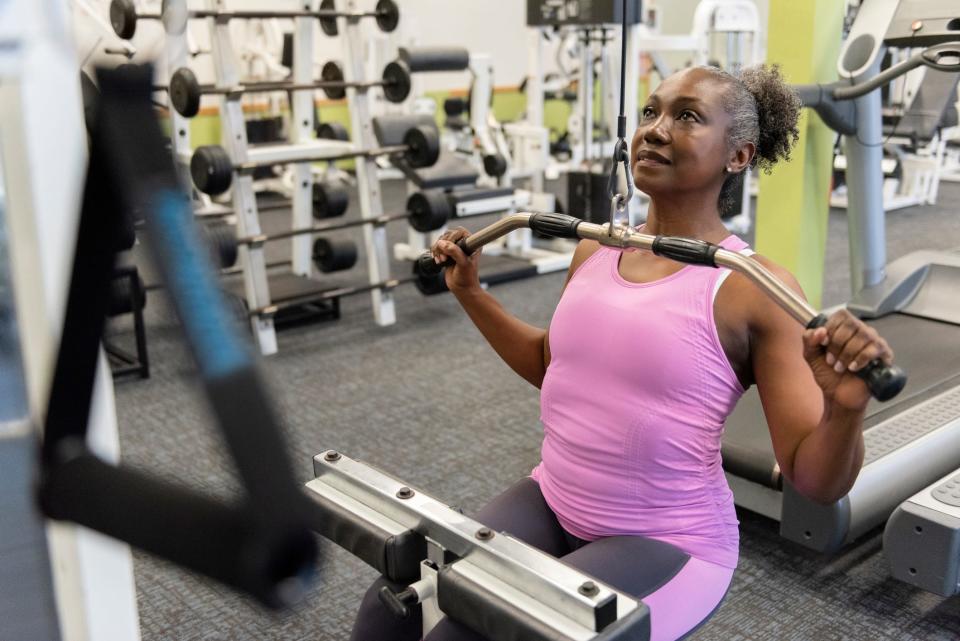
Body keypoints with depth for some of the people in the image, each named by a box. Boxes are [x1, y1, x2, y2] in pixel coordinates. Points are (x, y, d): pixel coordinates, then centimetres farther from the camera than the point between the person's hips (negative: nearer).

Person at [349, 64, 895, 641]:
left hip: (667, 544, -5)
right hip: (551, 504, 5)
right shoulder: (595, 250, 3)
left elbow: (817, 482, -14)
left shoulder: (755, 289, -15)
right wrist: (470, 291, 17)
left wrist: (846, 408, -34)